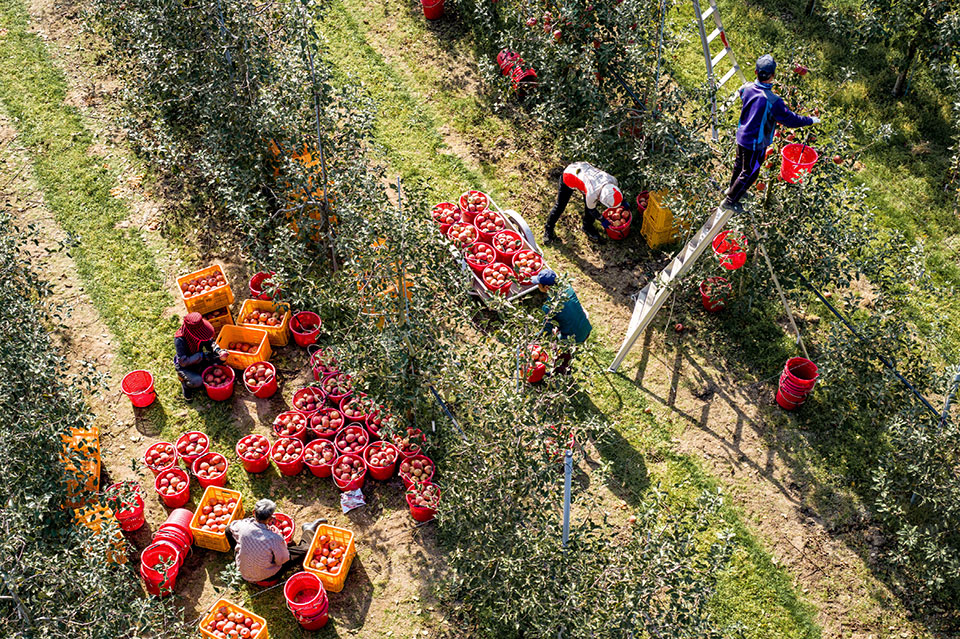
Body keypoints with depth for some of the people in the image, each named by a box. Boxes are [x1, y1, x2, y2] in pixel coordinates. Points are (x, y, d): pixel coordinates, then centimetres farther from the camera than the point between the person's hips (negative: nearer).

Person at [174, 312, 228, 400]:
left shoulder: (199, 331, -18)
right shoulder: (179, 340, -34)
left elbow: (209, 341, -3)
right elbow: (183, 362, -33)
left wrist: (218, 351, -24)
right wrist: (202, 355, -35)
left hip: (199, 360, 6)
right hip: (184, 366, -6)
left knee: (221, 357, -12)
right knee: (197, 382, -32)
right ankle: (184, 380, 4)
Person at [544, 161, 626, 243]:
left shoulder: (612, 180, -28)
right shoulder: (592, 194, -43)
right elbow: (591, 209, -18)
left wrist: (622, 201, 12)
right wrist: (602, 220, -5)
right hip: (568, 177, -6)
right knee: (560, 206, 2)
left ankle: (587, 227, 30)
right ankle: (549, 228, 24)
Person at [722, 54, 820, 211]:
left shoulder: (747, 88, -14)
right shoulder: (772, 101, -33)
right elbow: (789, 119, -22)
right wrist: (810, 121, -6)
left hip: (742, 136, 7)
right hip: (756, 143, -7)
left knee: (740, 164, 30)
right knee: (750, 173, 14)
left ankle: (732, 188, 53)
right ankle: (730, 201, 26)